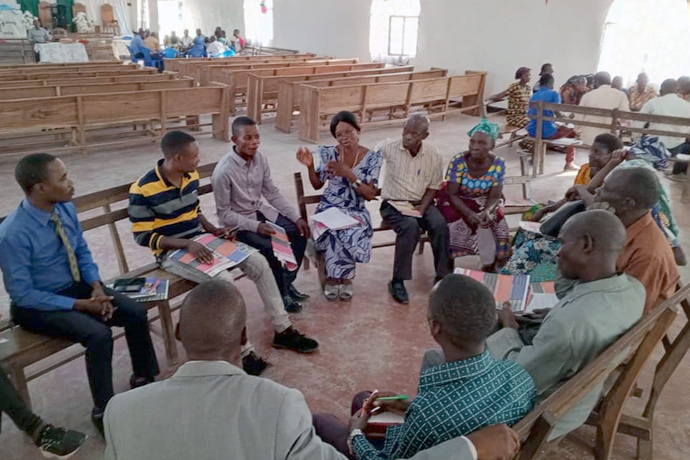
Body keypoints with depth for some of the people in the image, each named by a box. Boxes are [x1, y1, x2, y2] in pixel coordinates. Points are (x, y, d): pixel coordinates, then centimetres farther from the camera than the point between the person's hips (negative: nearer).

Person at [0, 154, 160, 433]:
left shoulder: (66, 209, -8)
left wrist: (96, 287, -11)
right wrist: (81, 305, -22)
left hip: (77, 285, 6)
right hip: (36, 304, -6)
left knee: (135, 313, -11)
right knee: (99, 334, -28)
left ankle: (143, 379, 12)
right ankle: (103, 411, -6)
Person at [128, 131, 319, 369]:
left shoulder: (191, 176, 2)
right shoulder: (142, 190, -18)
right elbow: (143, 236, -16)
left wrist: (214, 229, -3)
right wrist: (187, 244, -27)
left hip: (201, 241, 7)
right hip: (172, 252, -6)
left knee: (258, 262, -8)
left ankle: (283, 331, 3)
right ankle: (244, 351, -18)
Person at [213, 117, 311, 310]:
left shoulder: (260, 158, -6)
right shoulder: (223, 171, -24)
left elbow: (273, 193, 3)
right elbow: (224, 214, -18)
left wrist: (296, 217, -7)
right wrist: (255, 226, -28)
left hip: (260, 212, 7)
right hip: (236, 223, -7)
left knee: (299, 231, -5)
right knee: (271, 247, -26)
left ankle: (287, 283, 11)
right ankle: (280, 294, 0)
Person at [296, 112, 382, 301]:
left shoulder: (372, 158, -4)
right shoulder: (329, 153, 0)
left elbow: (371, 194, -9)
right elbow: (317, 185, 10)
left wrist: (349, 174, -20)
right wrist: (310, 166, -9)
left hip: (356, 211, 0)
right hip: (330, 208, 0)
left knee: (354, 234, -33)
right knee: (335, 234, -33)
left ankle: (335, 278, -6)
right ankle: (344, 278, -5)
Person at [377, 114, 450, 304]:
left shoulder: (433, 155, 1)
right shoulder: (388, 148, -5)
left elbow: (434, 186, 8)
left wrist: (423, 207, -9)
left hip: (421, 203, 3)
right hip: (393, 203, -3)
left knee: (440, 225, -27)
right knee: (410, 227, -34)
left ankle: (443, 277, -11)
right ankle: (397, 282, -23)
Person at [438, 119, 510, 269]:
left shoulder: (498, 164, -14)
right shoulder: (458, 161, -22)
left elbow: (494, 196, -11)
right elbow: (452, 194, -20)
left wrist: (488, 211, -35)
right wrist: (468, 213, -36)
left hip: (483, 202, 3)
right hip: (457, 202, -2)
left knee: (499, 222, -19)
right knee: (455, 224, -29)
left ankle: (493, 267, 2)